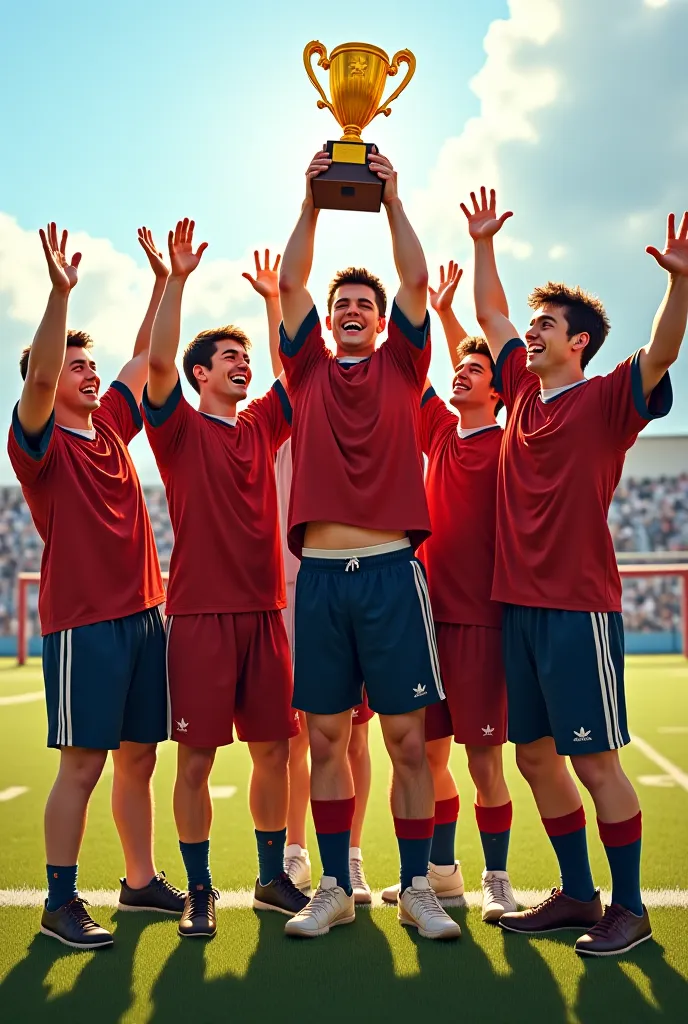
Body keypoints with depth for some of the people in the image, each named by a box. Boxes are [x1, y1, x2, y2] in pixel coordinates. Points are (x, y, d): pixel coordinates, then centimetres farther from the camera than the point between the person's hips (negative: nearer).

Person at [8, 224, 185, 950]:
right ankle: (60, 903, 8)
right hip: (81, 622, -7)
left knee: (138, 757, 12)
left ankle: (141, 882, 25)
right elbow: (38, 378, -22)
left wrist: (165, 280, 13)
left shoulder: (110, 429, 14)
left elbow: (147, 355, 18)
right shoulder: (38, 442, -4)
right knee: (82, 764, -3)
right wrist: (60, 291, -31)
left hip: (143, 613, 7)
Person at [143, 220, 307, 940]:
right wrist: (177, 278, -18)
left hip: (263, 611, 5)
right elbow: (157, 361, -15)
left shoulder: (262, 425, 14)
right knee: (196, 757, 0)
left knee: (272, 749, 9)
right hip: (200, 614, -5)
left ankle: (272, 878, 24)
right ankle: (199, 890, 14)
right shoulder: (180, 428, 1)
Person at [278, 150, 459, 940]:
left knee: (407, 739, 1)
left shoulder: (401, 369, 11)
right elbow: (290, 283, 8)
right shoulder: (308, 371, 13)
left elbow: (416, 281, 4)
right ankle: (335, 889, 19)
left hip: (391, 570, -1)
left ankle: (417, 888, 13)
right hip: (319, 572, 2)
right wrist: (311, 200, 7)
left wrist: (391, 197, 6)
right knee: (325, 739, 6)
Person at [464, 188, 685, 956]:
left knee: (595, 760, -1)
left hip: (579, 605, -7)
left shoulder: (605, 400, -5)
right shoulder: (524, 393, 13)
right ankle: (577, 894, 26)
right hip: (518, 602, 7)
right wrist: (484, 244, 21)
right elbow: (488, 316, 24)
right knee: (535, 756, 12)